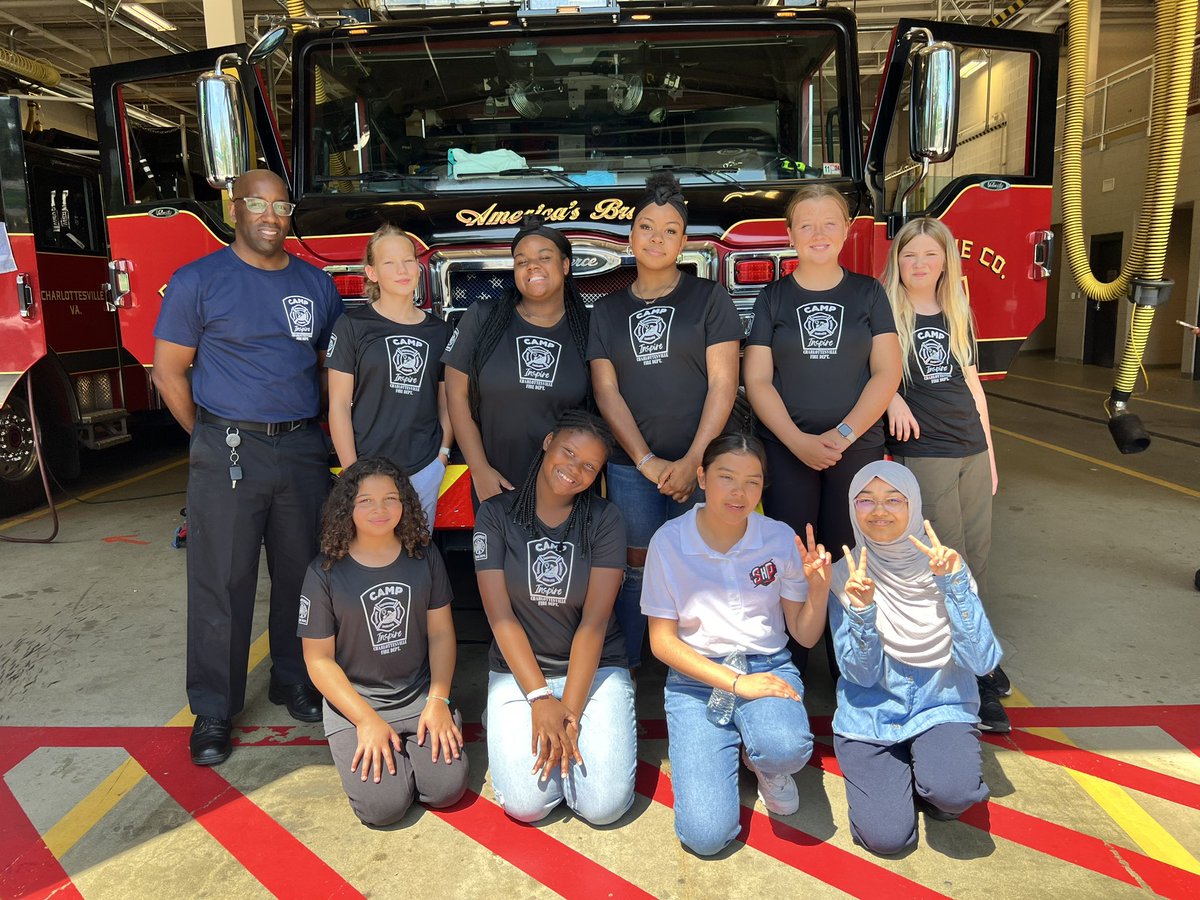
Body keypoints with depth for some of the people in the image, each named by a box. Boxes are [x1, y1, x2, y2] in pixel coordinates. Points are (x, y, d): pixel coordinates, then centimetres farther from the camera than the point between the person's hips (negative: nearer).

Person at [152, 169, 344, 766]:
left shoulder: (316, 284, 9)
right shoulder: (198, 281, -2)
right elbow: (169, 370, 1)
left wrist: (323, 433, 8)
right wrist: (212, 439, 1)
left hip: (303, 451, 4)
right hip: (229, 454, -3)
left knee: (301, 576, 12)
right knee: (221, 586, 2)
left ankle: (296, 682, 30)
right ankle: (213, 711, 16)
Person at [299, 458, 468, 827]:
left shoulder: (424, 557, -1)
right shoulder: (326, 571, -9)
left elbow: (441, 632, 3)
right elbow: (319, 659, -6)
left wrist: (438, 700, -8)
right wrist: (367, 719, -14)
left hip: (420, 695, 2)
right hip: (354, 701, -2)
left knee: (447, 788, -15)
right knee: (383, 805, -17)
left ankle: (411, 744, 15)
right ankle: (365, 746, 13)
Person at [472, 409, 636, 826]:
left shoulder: (604, 520, -6)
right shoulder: (495, 514, -6)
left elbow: (594, 621, -11)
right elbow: (501, 616, -10)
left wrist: (569, 709, -18)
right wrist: (541, 697, -17)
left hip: (595, 667, 0)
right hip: (518, 670, 0)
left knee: (604, 805, -14)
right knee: (525, 803, -15)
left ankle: (561, 733, 14)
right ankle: (508, 724, 14)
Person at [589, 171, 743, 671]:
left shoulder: (709, 298, 4)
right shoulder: (607, 311, 11)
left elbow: (723, 383, -4)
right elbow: (607, 392, 4)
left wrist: (693, 460, -13)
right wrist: (647, 461, -7)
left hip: (700, 462, -2)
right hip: (631, 466, 2)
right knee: (636, 570, 7)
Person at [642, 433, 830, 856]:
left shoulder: (780, 539, -4)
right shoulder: (669, 541, -9)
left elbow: (805, 636, 2)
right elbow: (662, 641, -7)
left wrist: (819, 587, -18)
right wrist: (734, 682, -17)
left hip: (768, 666, 1)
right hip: (696, 678, -1)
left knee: (785, 749, -35)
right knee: (706, 833, -17)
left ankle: (763, 764, 4)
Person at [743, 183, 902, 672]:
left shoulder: (868, 292, 8)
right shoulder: (773, 297, 6)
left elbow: (887, 372, 0)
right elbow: (757, 380, -1)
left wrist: (844, 433, -12)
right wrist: (799, 442, -13)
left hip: (858, 449, 1)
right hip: (786, 452, 0)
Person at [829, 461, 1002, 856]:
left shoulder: (944, 566, -9)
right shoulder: (846, 575, -10)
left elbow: (982, 662, -17)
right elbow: (862, 674, -13)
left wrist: (953, 584, -26)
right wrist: (861, 610, -30)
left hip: (940, 705, 0)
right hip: (871, 712, 0)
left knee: (952, 792, -29)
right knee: (886, 836, -14)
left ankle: (931, 781, 8)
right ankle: (901, 772, 17)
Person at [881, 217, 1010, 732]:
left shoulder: (958, 315, 13)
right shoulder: (885, 313, -2)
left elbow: (972, 385, 16)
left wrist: (989, 450, 16)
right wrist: (892, 396, -20)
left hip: (971, 451, 6)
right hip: (921, 452, -5)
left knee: (977, 555, 9)